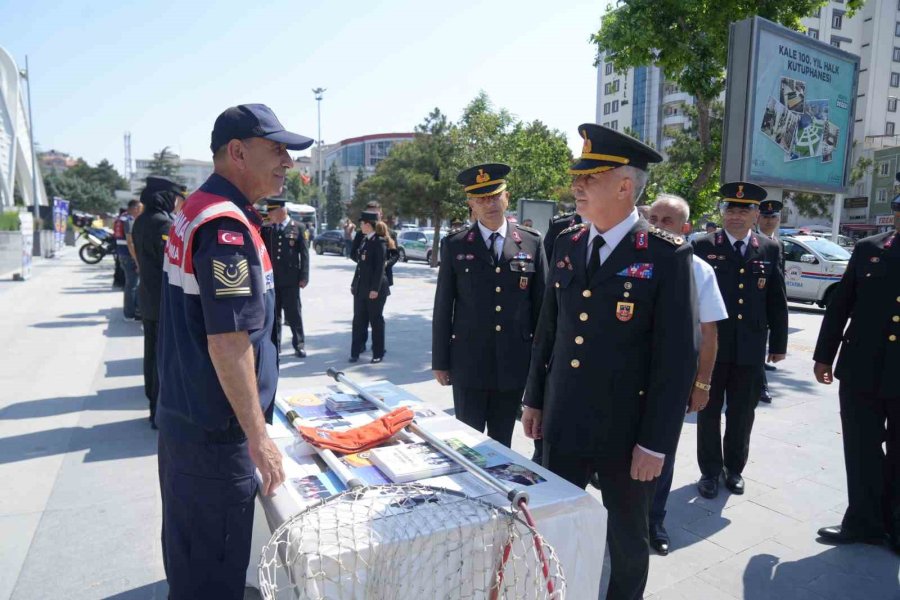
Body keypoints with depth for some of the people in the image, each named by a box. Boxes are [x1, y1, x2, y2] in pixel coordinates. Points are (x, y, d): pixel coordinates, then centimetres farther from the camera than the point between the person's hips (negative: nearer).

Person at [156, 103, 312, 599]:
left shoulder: (195, 211, 10)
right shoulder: (228, 226, -22)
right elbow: (229, 343, -25)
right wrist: (258, 436, -19)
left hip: (180, 413, 10)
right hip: (215, 429, -10)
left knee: (187, 550, 25)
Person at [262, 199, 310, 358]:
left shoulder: (298, 227, -1)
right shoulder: (266, 229, 9)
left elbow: (304, 254, -4)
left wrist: (304, 277, -8)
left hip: (290, 279, -3)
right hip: (270, 279, 3)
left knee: (294, 314, 4)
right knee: (273, 315, 10)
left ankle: (299, 345, 15)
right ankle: (274, 345, 20)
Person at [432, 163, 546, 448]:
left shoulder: (531, 242, 1)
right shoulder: (454, 245, -1)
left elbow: (542, 304, 4)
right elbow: (443, 306, 0)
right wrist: (440, 360, 0)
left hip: (514, 363, 1)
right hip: (469, 362, -1)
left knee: (502, 443, 15)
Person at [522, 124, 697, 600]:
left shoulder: (667, 256, -13)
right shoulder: (566, 244, 3)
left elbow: (678, 356, -13)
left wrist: (655, 443, -13)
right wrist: (534, 399, 11)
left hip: (625, 433, -4)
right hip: (561, 424, 5)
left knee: (627, 539, 18)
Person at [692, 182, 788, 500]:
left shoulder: (769, 250, 5)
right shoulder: (703, 246, -2)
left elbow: (777, 301, 7)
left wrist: (778, 343, 6)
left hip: (751, 348, 2)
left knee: (742, 413, 13)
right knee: (709, 411, 9)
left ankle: (734, 468, 32)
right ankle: (710, 471, 24)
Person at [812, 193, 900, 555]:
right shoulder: (869, 249, 2)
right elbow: (840, 304, 4)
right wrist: (824, 355, 5)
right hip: (861, 371, 1)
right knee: (862, 451, 11)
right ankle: (865, 521, 27)